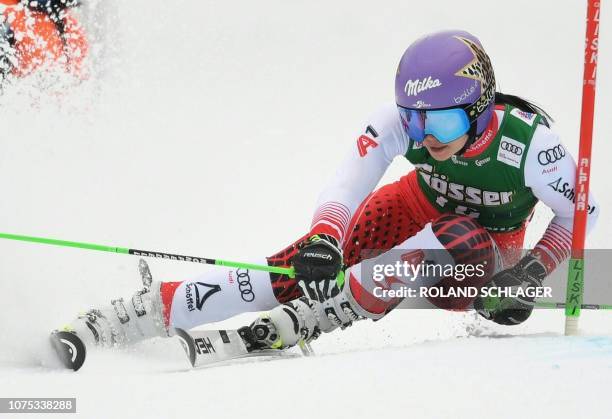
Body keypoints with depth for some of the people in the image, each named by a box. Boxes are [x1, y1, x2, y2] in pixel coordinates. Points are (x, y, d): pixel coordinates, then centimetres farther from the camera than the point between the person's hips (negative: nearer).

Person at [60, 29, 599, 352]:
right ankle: (144, 310, -23)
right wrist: (323, 238, -54)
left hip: (487, 251, -1)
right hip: (419, 210, 1)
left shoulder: (527, 140, -32)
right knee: (308, 264, -21)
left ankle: (308, 318, -36)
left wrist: (531, 274, -26)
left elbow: (581, 210, -17)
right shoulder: (398, 120, -27)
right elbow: (348, 184, -34)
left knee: (456, 239, -38)